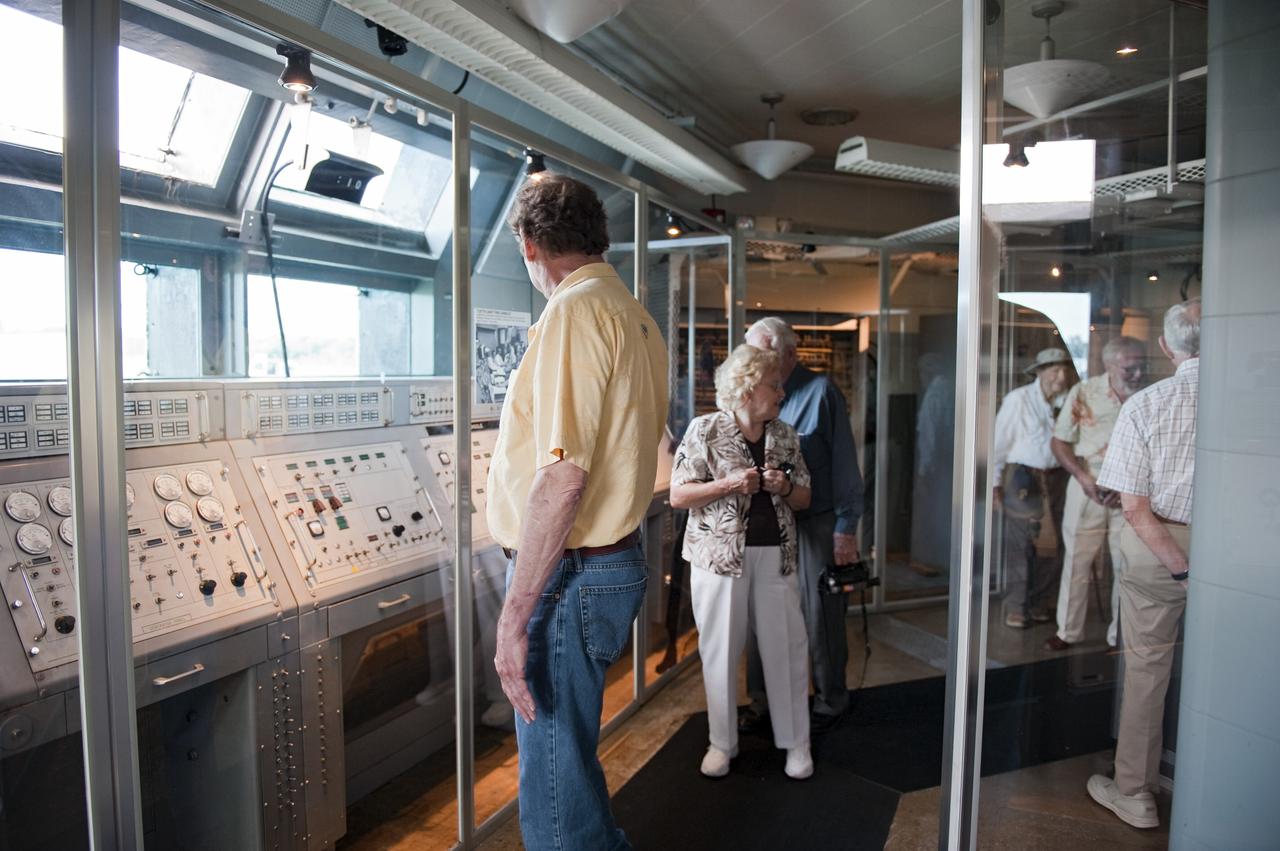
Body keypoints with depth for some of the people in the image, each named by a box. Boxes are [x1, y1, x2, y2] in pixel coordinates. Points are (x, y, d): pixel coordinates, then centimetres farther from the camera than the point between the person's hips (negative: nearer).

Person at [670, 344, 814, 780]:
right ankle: (722, 742, 26)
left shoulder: (785, 436, 7)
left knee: (788, 648, 8)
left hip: (775, 556, 4)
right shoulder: (705, 430, -6)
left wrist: (783, 487, -9)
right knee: (720, 650, 7)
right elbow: (678, 496, -8)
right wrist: (729, 485, -20)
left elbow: (803, 497, 13)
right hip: (720, 557, -3)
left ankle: (796, 742, 26)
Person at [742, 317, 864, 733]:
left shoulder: (821, 391, -6)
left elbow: (843, 463, -9)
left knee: (821, 618, 7)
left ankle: (830, 702, 26)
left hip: (816, 523, -5)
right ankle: (762, 700, 26)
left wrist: (846, 528, -11)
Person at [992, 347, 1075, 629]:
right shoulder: (1019, 399, -6)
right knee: (1020, 543, -2)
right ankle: (1015, 607, 9)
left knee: (1052, 543, 7)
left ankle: (1039, 603, 23)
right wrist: (995, 483, -4)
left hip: (1055, 477, 4)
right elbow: (1000, 442, -4)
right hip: (1022, 477, -4)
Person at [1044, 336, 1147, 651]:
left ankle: (1122, 635, 23)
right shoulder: (1084, 393, -4)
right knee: (1077, 560, 7)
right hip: (1087, 486, 0)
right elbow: (1059, 441, 0)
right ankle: (1068, 631, 21)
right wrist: (1083, 477, -13)